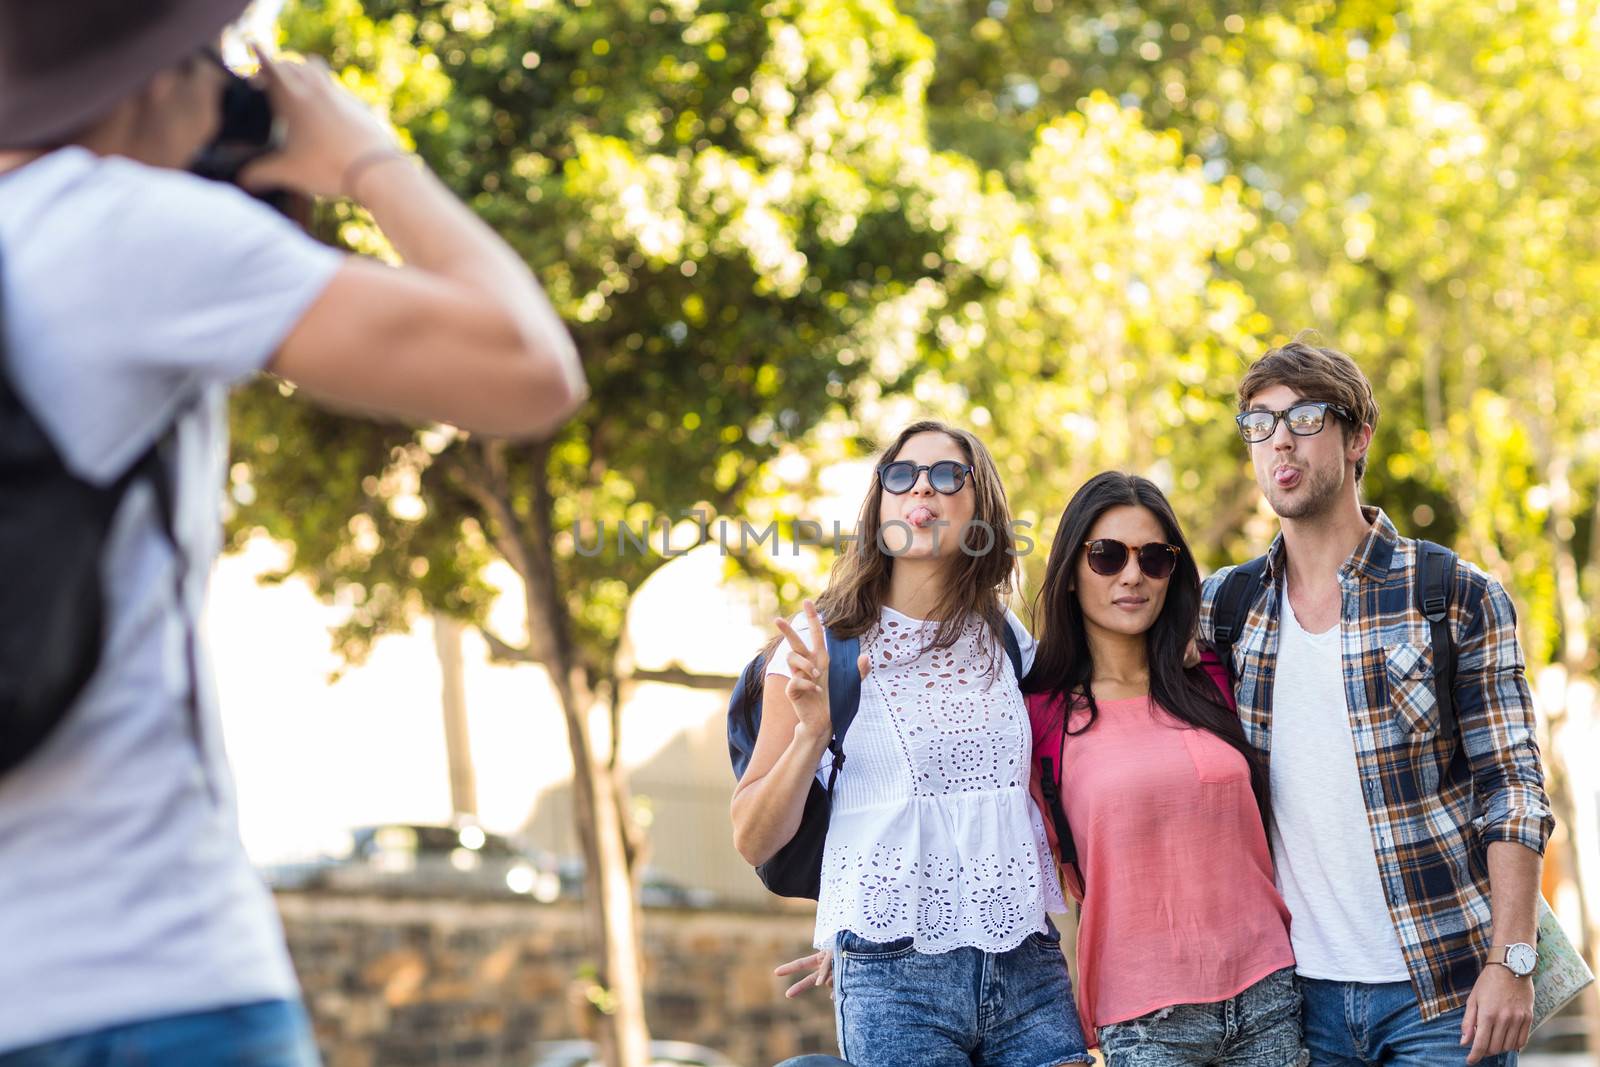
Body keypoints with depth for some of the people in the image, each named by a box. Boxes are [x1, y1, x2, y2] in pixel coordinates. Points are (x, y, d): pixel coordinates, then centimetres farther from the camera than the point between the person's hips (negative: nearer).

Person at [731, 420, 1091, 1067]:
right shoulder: (822, 644, -1)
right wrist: (811, 729, -17)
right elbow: (754, 841, -4)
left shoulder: (1007, 640, 9)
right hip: (895, 984, -4)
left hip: (1030, 968, 4)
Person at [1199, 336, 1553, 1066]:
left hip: (1446, 989, -3)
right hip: (1298, 988, 3)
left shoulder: (1459, 597, -2)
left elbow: (1511, 791, -4)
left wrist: (1510, 961, -12)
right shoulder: (1223, 607, 7)